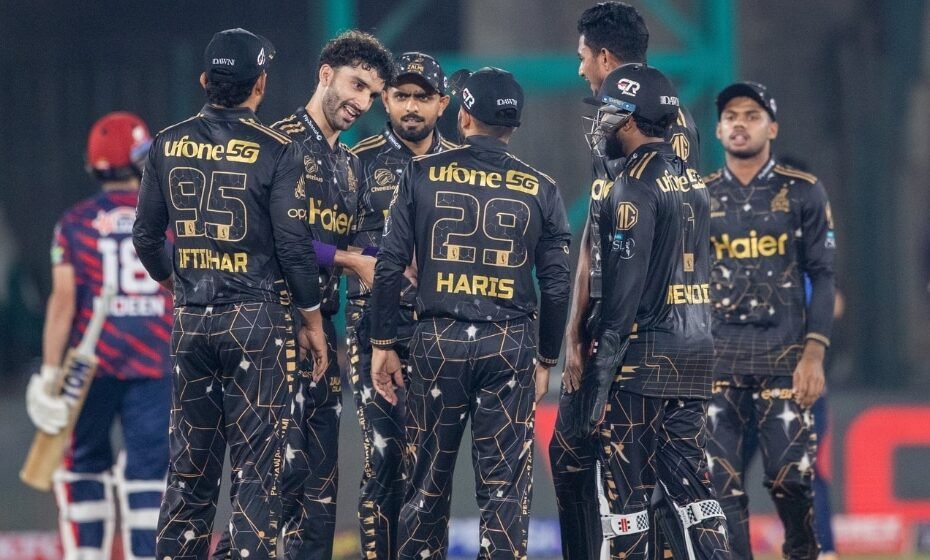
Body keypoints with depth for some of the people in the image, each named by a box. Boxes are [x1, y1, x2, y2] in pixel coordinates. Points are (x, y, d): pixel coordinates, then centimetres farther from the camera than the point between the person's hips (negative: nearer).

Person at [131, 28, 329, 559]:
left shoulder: (169, 145, 4)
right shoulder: (276, 150, -9)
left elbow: (147, 235, 8)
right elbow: (294, 244, -10)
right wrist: (313, 320, 1)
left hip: (191, 318, 4)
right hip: (258, 317, -4)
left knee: (191, 462, 11)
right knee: (258, 464, -2)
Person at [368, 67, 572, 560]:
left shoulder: (422, 175, 0)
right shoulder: (540, 190, 2)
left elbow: (389, 265, -2)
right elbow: (556, 286, 3)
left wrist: (382, 344, 5)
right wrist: (546, 359, 13)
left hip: (438, 340, 0)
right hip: (510, 346, 0)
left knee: (428, 479, 8)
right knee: (505, 485, 2)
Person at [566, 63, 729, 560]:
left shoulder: (635, 184, -12)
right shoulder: (692, 179, 14)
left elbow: (625, 286, -17)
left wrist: (599, 373, -16)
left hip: (644, 356, -8)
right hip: (696, 352, 8)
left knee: (625, 488, -3)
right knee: (689, 477, 9)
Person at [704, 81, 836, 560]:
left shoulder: (803, 193, 5)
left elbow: (822, 276, 2)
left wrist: (814, 355, -8)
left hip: (784, 359, -2)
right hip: (716, 363, 2)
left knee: (789, 479, -8)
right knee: (722, 484, -2)